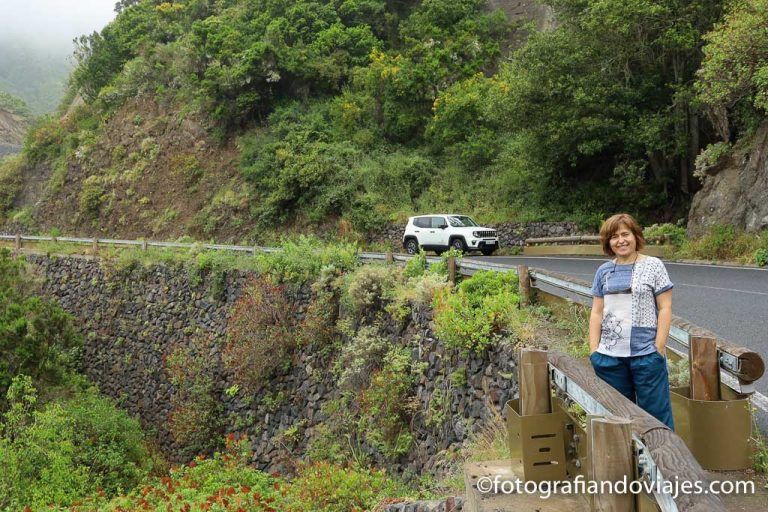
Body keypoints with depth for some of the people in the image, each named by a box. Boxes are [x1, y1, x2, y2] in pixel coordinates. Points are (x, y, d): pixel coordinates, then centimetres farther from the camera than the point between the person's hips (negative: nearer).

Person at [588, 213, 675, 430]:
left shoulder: (653, 266, 0)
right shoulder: (604, 271, 10)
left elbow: (665, 308, -2)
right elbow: (596, 313, 11)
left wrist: (659, 348, -9)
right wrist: (593, 351, 3)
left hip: (646, 354, -4)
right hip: (609, 355, 4)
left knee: (656, 412, -2)